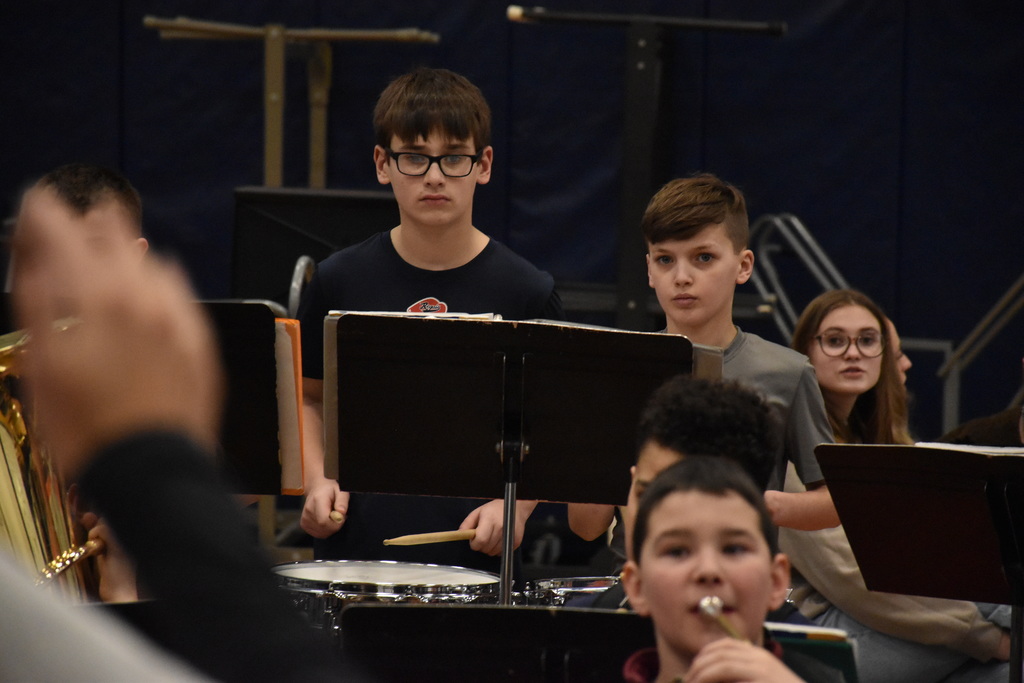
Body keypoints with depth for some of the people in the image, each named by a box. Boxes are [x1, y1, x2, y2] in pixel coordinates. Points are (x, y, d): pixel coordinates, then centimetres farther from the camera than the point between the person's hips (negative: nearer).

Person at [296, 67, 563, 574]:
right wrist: (317, 481, 0)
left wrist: (513, 506, -10)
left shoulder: (525, 293, -1)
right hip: (354, 551, 1)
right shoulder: (341, 281, 4)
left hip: (475, 558, -1)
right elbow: (308, 398, 16)